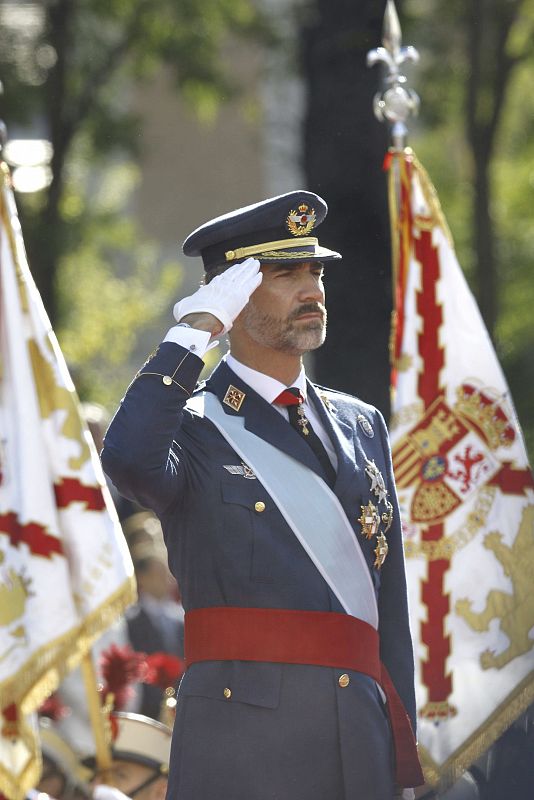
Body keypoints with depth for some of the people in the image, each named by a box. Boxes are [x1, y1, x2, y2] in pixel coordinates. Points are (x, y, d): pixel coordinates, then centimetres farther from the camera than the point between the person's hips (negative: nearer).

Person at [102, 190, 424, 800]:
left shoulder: (361, 425, 19)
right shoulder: (194, 425, 2)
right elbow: (129, 462, -24)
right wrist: (192, 332, -13)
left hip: (360, 744, 5)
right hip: (242, 743, -5)